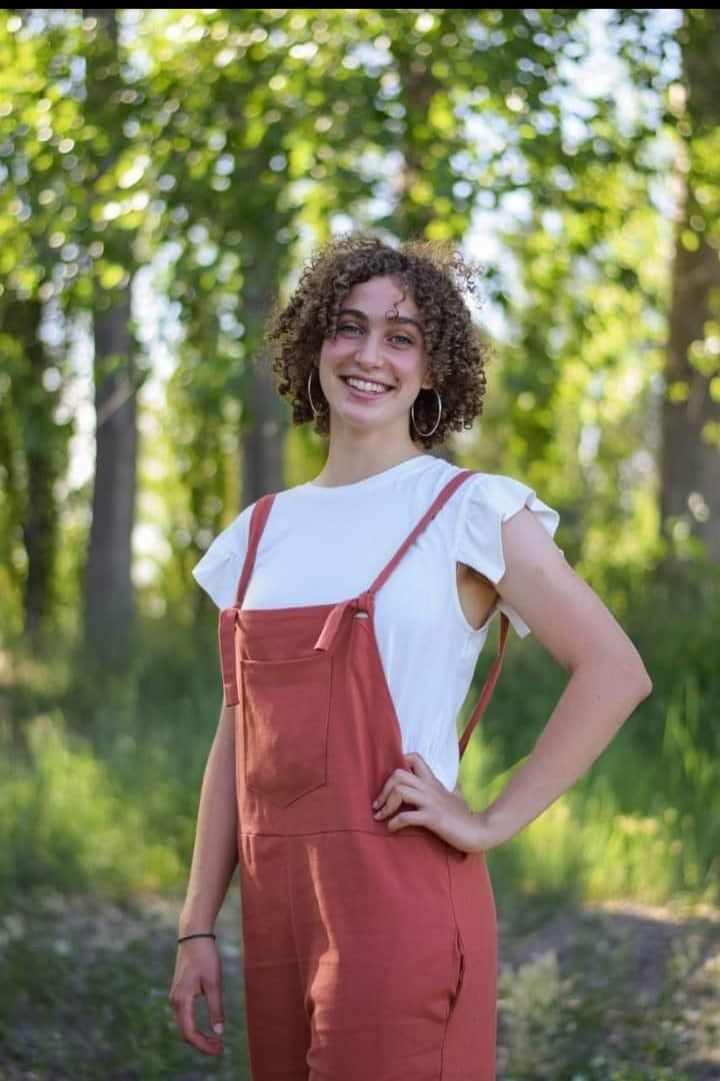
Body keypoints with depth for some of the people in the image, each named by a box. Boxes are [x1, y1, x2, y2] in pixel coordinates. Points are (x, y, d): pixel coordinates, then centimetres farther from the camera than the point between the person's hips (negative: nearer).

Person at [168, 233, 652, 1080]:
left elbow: (615, 672, -10)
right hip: (274, 905, 5)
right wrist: (197, 928, 10)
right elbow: (238, 740, 13)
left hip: (401, 900, -5)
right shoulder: (262, 533, 12)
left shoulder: (467, 512, -4)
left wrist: (492, 822, -12)